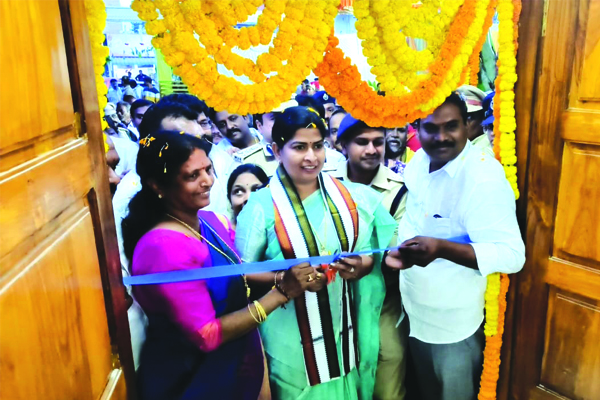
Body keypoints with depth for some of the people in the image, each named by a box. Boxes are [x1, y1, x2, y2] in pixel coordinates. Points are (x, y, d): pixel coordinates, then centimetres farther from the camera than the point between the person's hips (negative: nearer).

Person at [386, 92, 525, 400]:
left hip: (453, 326, -6)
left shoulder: (484, 179, -26)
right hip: (414, 314, 7)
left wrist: (441, 248, -43)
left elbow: (512, 255, -31)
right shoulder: (420, 160, -2)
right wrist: (398, 248, 1)